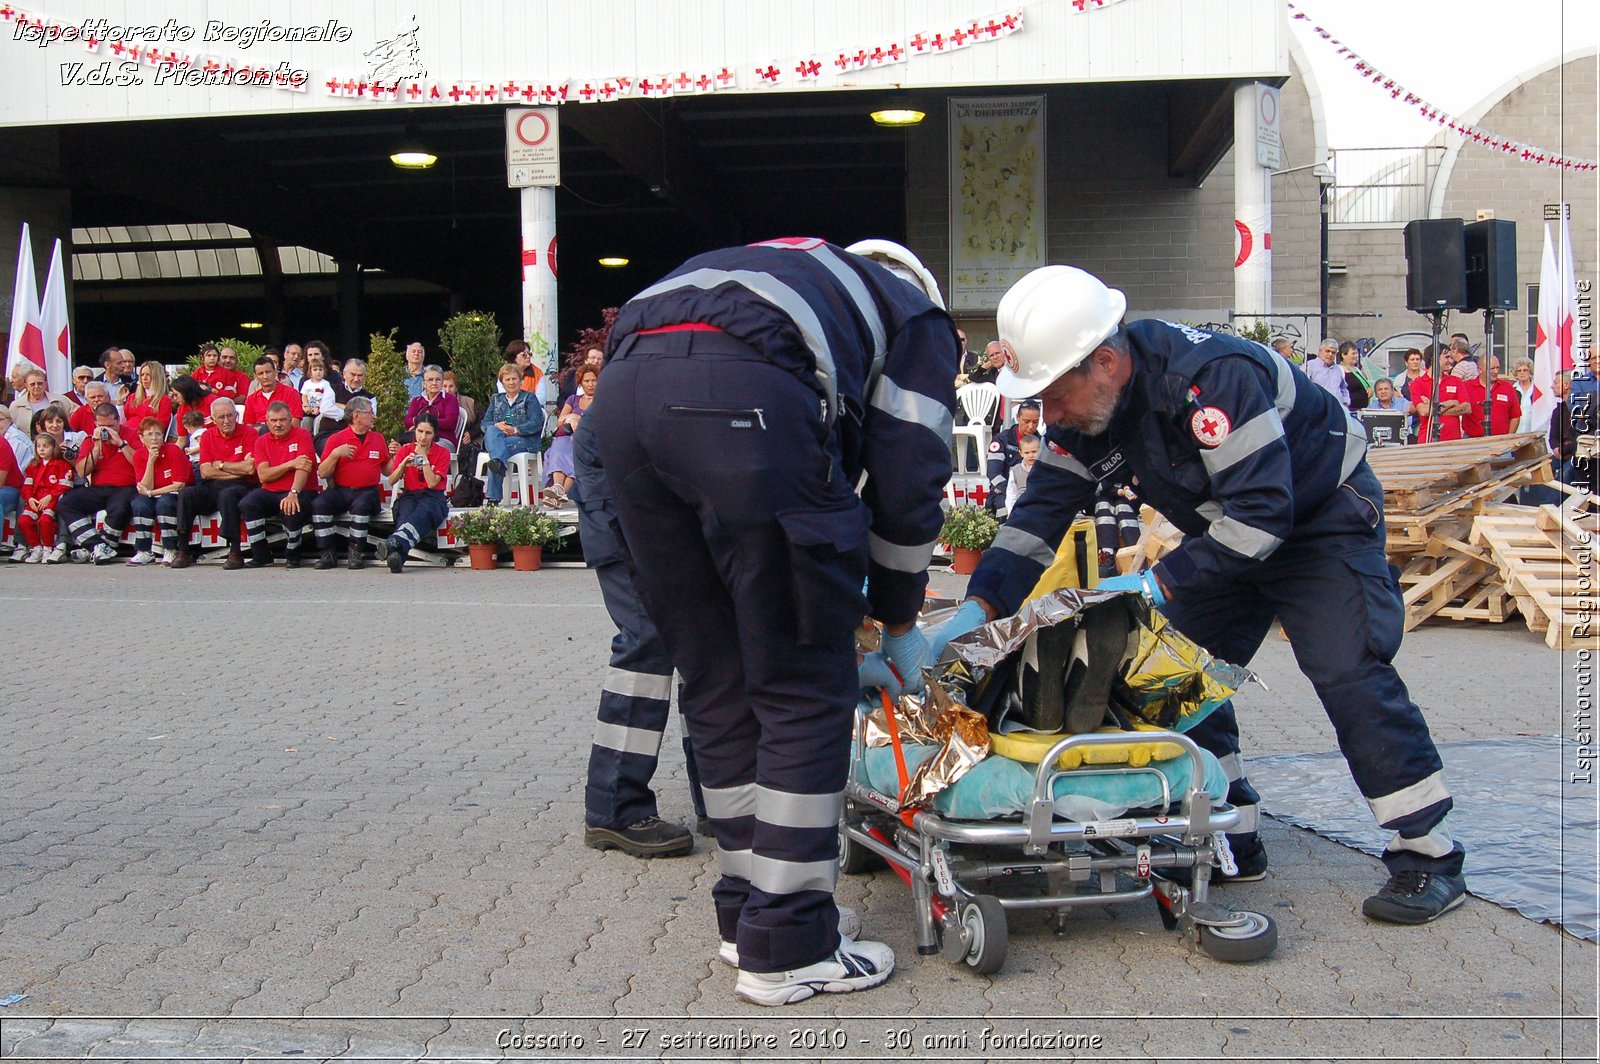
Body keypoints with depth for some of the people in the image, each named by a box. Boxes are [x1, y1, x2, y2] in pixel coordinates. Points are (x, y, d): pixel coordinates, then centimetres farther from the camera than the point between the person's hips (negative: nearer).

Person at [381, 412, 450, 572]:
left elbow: (432, 483, -7)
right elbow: (391, 482, 2)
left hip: (433, 497, -2)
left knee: (422, 514, -38)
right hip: (409, 496, 2)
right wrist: (402, 465, -15)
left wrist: (424, 458, -9)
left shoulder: (442, 453, 5)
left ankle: (394, 543, -65)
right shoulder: (404, 451, 12)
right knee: (405, 515, -35)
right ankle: (396, 554, -61)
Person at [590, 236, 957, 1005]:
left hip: (622, 390, 7)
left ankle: (748, 913, 26)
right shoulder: (918, 315, 27)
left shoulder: (811, 277, 43)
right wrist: (898, 624, 30)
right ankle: (786, 948, 10)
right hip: (745, 401, -6)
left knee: (716, 682, 16)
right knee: (804, 689, 5)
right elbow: (908, 487, 17)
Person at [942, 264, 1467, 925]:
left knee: (1348, 674, -16)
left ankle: (1430, 858, -4)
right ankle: (1232, 842, 12)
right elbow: (1041, 511, -11)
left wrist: (1162, 582, -38)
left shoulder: (1212, 378, -37)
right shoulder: (1081, 410, -13)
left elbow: (1262, 512, -37)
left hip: (1322, 517, -8)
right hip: (1227, 533, 8)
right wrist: (980, 606, -24)